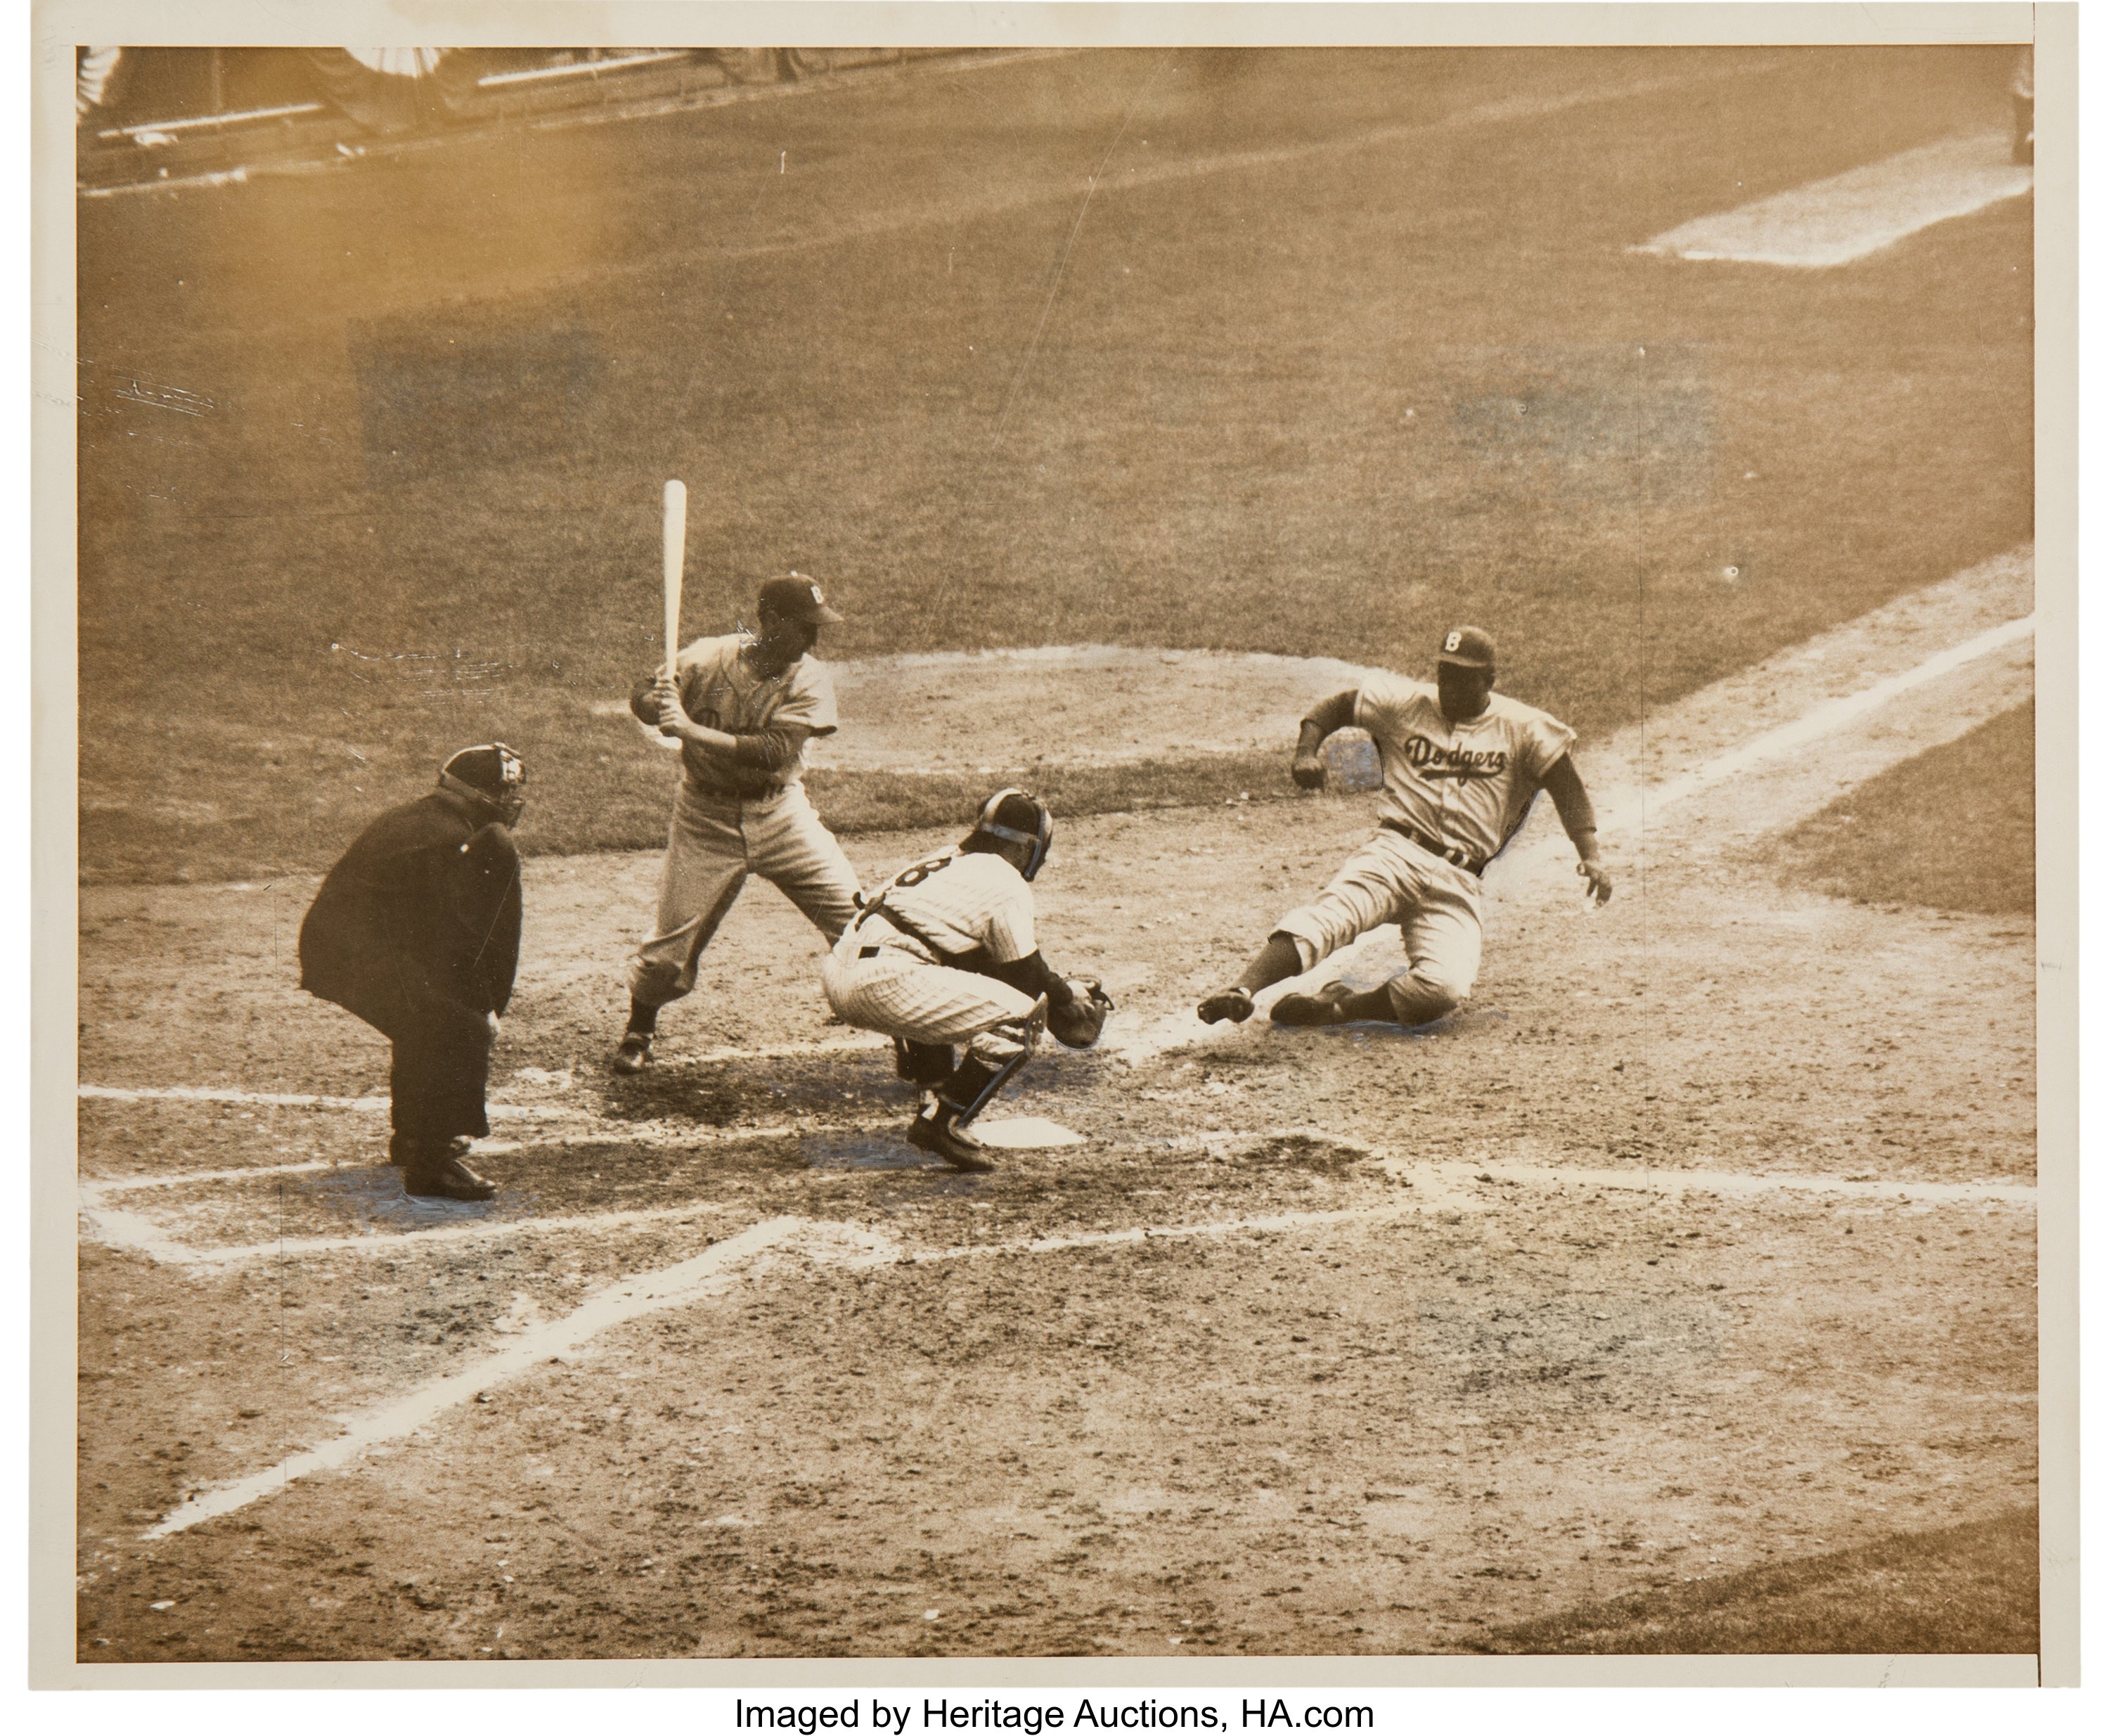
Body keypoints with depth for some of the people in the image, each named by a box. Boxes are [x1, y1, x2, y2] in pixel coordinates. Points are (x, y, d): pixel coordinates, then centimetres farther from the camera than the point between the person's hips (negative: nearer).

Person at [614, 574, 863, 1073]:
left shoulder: (810, 681, -14)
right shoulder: (707, 660, -13)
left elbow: (773, 753, -26)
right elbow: (642, 697, 0)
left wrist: (692, 730, -29)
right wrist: (659, 703, -25)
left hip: (780, 815, 1)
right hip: (706, 819, -1)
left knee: (856, 919, -5)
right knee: (674, 934, 0)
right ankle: (639, 1028, 27)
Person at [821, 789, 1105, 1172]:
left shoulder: (942, 865, 28)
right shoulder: (1005, 883, 3)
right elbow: (1026, 977, 5)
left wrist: (1056, 986, 36)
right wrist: (1069, 996, 25)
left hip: (838, 971, 9)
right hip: (882, 982, -9)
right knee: (1020, 1017, -5)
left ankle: (935, 1095, 25)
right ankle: (941, 1125, -6)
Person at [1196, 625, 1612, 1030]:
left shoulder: (1522, 729, 8)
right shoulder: (1405, 702, 12)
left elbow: (1566, 784, 5)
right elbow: (1337, 706, 18)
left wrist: (1590, 854, -9)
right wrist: (1306, 750, -3)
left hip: (1459, 883, 0)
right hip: (1396, 852, 0)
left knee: (1446, 985, -27)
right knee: (1333, 910, -32)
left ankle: (1340, 1008, -16)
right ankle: (1243, 989, -48)